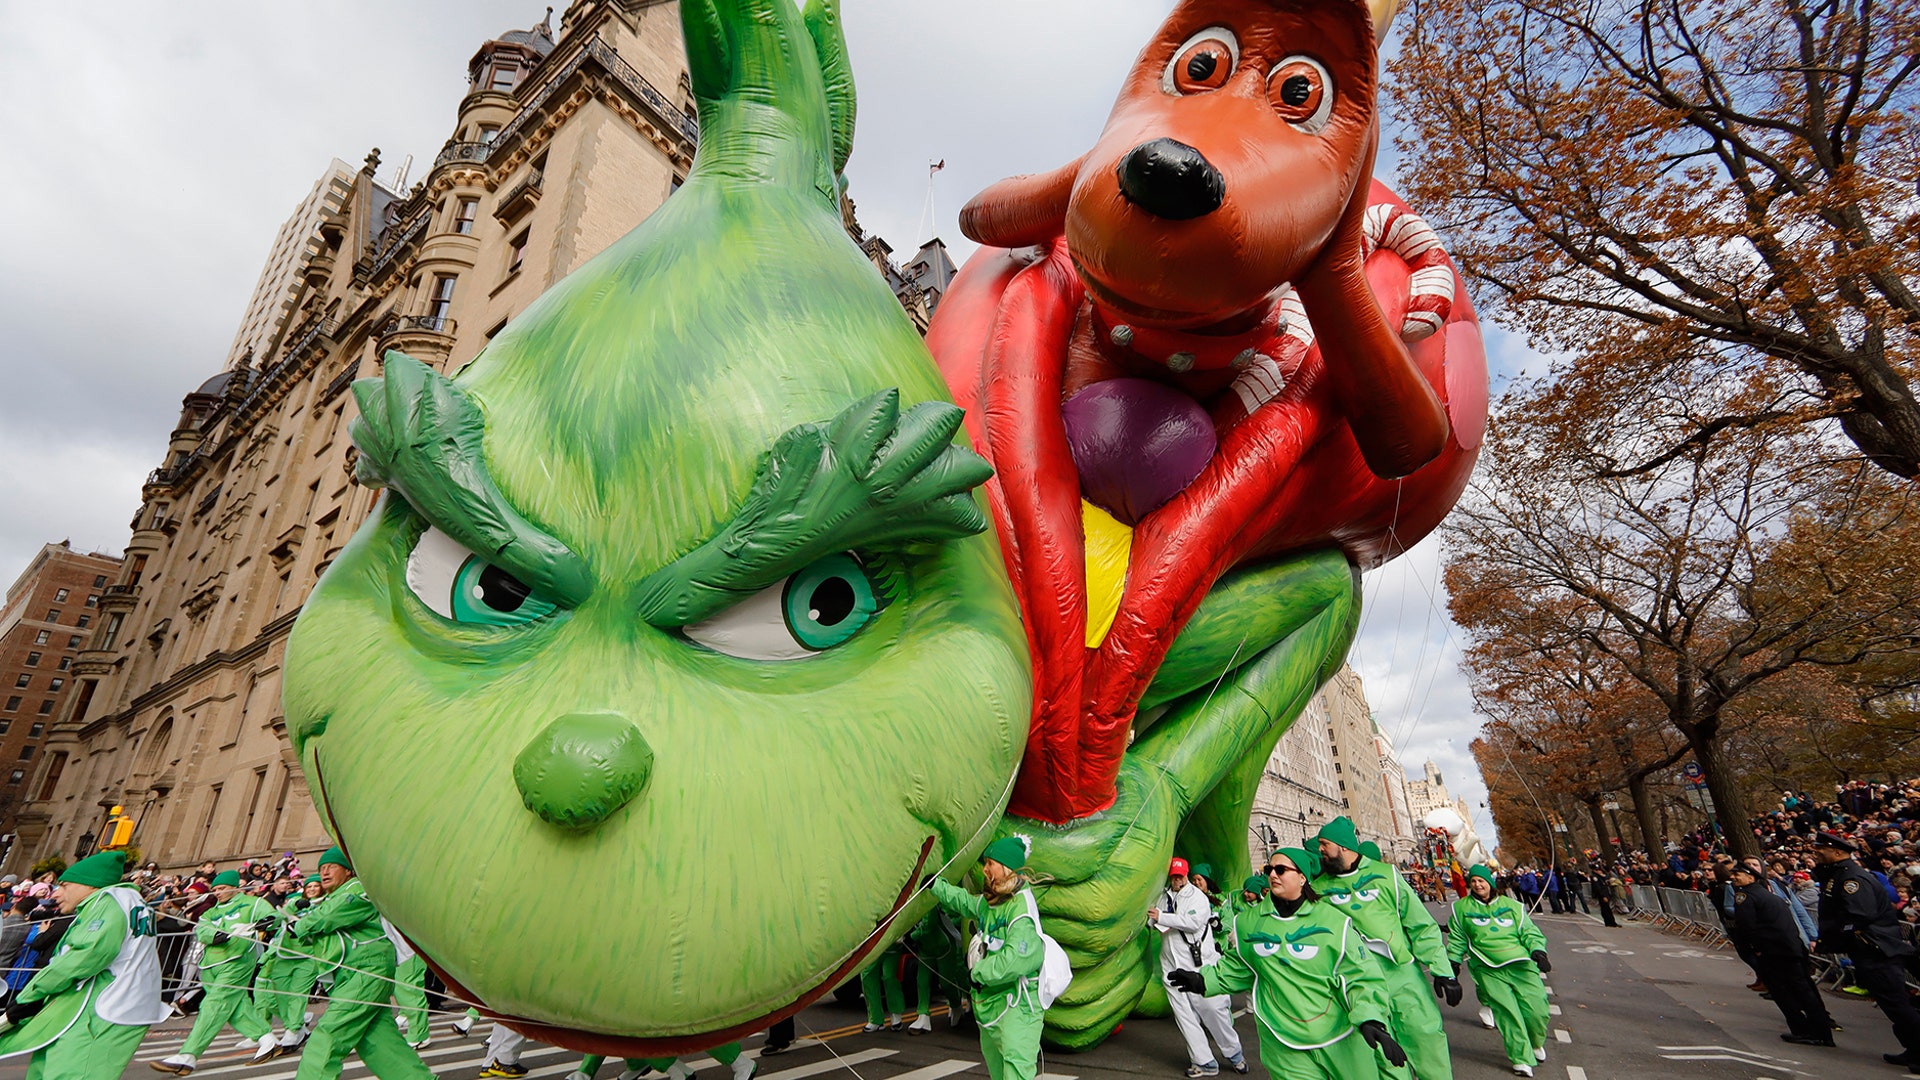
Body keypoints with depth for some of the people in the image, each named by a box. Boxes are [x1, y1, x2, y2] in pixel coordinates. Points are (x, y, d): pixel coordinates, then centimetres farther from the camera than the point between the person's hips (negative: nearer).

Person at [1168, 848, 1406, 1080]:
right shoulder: (1249, 922, 1)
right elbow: (1237, 966, 12)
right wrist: (1204, 980, 1)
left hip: (1340, 1040, -1)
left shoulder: (1333, 921, -8)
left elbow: (1360, 975, -9)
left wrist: (1370, 1019, -22)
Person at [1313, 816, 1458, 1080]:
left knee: (1426, 1034, 2)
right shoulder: (1319, 887, 0)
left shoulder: (1384, 874, -1)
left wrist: (1442, 970, -2)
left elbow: (1421, 924, 1)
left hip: (1404, 972, -1)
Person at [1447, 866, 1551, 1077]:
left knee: (1536, 1010, -5)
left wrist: (1538, 950, -6)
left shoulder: (1511, 905, 11)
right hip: (1489, 971, -1)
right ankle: (1522, 1059, 3)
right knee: (1507, 1013, -11)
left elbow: (1529, 931, 11)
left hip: (1521, 964, 1)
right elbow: (1457, 939, 15)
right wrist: (1453, 962, 13)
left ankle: (1536, 1043, 26)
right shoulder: (1461, 907, 9)